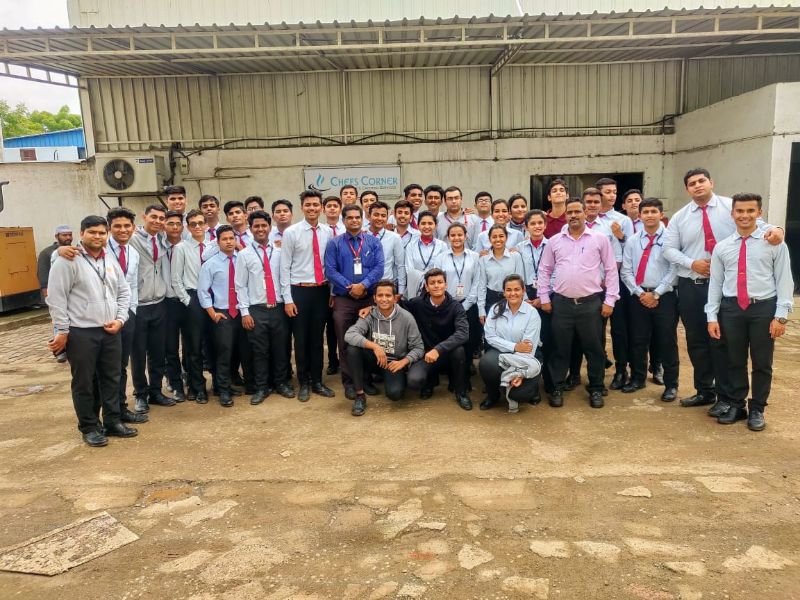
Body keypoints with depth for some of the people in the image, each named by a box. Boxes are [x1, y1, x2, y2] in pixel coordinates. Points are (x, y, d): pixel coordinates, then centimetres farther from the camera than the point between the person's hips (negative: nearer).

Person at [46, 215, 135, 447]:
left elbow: (124, 293, 15)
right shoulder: (67, 261, -7)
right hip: (81, 333, -5)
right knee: (84, 382, 6)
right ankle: (89, 427, 19)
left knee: (111, 379, 12)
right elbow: (56, 298, -9)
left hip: (111, 331, 5)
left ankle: (113, 422, 25)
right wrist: (62, 331, -11)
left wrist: (120, 319, 1)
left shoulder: (112, 262, 11)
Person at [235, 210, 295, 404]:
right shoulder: (244, 255, 1)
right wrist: (245, 312, -6)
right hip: (256, 310, -2)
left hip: (278, 308, 2)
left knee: (280, 349, 9)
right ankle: (261, 388, 19)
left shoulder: (279, 252, 7)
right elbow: (240, 286, -1)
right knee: (260, 351, 5)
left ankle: (281, 383, 26)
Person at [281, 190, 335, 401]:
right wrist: (288, 299, -9)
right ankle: (304, 383, 21)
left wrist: (332, 292, 6)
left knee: (317, 338, 12)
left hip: (322, 290, 3)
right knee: (301, 339, 7)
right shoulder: (291, 232, -5)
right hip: (300, 290, -3)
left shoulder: (327, 233, 4)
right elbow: (285, 267, -6)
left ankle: (317, 381, 24)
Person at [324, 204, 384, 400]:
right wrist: (349, 287, -14)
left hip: (370, 298, 1)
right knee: (345, 342, -2)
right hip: (343, 299, -1)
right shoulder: (334, 243, 6)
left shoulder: (374, 241, 8)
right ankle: (349, 382, 7)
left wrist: (363, 285, -16)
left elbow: (379, 268, -3)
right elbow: (330, 270, -4)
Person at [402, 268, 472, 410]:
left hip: (448, 354, 0)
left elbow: (463, 333, -28)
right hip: (425, 353, 0)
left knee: (458, 350, -35)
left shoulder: (455, 306, -12)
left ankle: (461, 392, -7)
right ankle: (430, 380, 13)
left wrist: (438, 349, -40)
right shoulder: (417, 304, -7)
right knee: (414, 381, -29)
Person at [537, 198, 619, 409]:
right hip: (561, 303, 1)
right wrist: (544, 298, 5)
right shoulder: (554, 241, 6)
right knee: (560, 348, 7)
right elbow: (544, 270, 11)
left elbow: (611, 270, 2)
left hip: (591, 303, -1)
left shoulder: (600, 239, 1)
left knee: (594, 348, 7)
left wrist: (609, 300, -2)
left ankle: (596, 389, 23)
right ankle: (557, 388, 19)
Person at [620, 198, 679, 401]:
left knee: (667, 342, 3)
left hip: (664, 297, -3)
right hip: (638, 296, 3)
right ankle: (637, 379, 26)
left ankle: (671, 385, 16)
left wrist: (656, 294, -12)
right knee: (638, 341, 10)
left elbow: (674, 270, -9)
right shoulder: (632, 240, 8)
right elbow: (626, 271, 5)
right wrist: (640, 293, -6)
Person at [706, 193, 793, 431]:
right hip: (731, 308, 2)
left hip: (764, 307, -2)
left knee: (762, 363, 8)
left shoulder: (774, 243, 0)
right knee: (734, 361, 11)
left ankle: (757, 410, 24)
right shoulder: (722, 247, 7)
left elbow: (784, 280, -2)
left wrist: (781, 315, -9)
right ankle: (735, 406, 26)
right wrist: (712, 316, 2)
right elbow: (715, 283, 7)